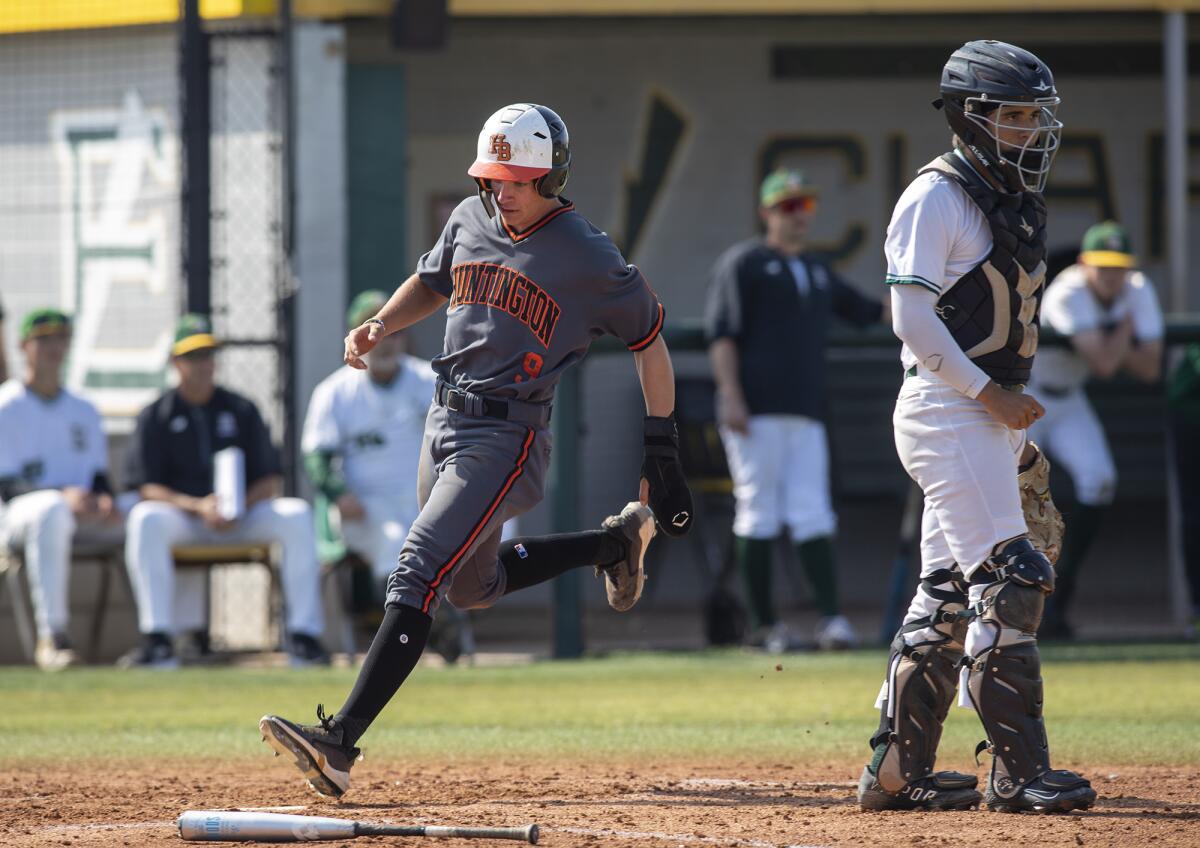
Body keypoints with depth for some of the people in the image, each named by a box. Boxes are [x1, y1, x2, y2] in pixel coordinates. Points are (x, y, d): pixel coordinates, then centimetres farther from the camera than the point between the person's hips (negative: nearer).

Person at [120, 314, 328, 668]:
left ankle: (304, 636, -26)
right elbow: (147, 489, -5)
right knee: (144, 519, -35)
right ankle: (158, 642, -38)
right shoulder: (156, 416, 5)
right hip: (181, 517, -2)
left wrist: (239, 508, -16)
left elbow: (269, 483, 6)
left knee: (297, 515, -25)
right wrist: (197, 506, -22)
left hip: (244, 516, 2)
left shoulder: (242, 411, 10)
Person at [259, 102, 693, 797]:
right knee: (472, 586, 24)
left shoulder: (589, 258, -12)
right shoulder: (471, 221, 6)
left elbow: (649, 341, -2)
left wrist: (662, 447, -2)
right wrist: (381, 325, 4)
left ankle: (341, 742, -28)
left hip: (507, 435, -8)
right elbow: (432, 283, 25)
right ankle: (614, 542, 43)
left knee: (418, 575, -20)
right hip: (446, 420, 8)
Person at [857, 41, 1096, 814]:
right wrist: (988, 393, -20)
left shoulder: (1017, 201, 17)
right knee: (1008, 581, -14)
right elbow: (913, 317, -16)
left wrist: (1021, 442, 18)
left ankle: (899, 771, 14)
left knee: (950, 593, 10)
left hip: (992, 412, 9)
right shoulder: (937, 198, -10)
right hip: (946, 411, -9)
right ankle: (1019, 773, -13)